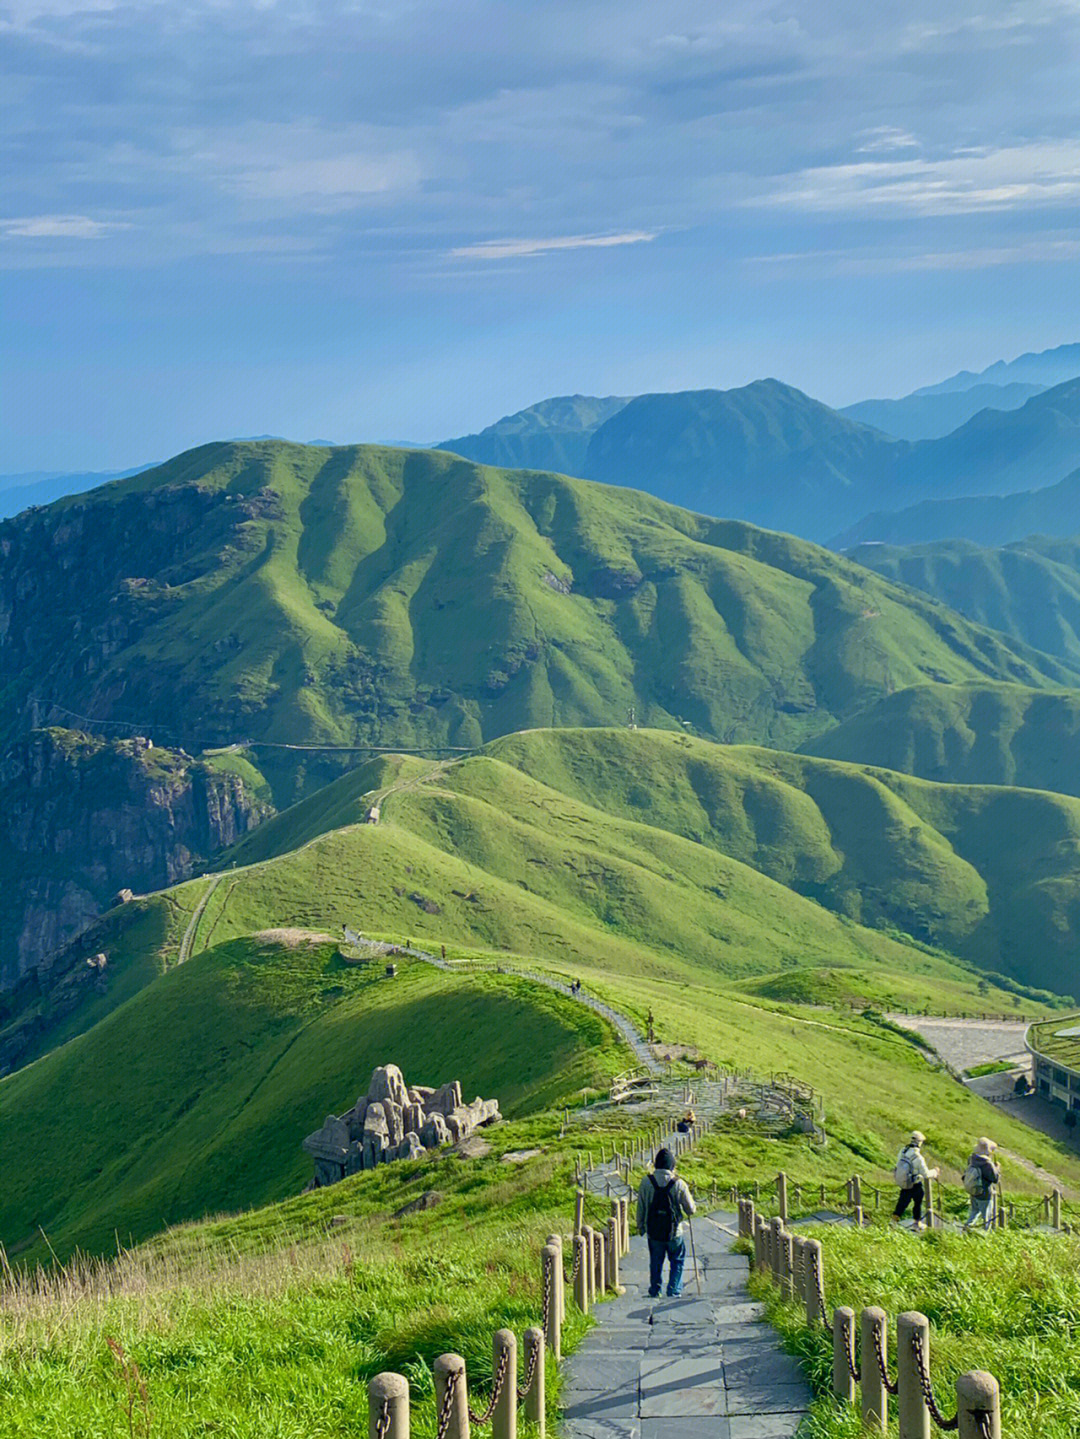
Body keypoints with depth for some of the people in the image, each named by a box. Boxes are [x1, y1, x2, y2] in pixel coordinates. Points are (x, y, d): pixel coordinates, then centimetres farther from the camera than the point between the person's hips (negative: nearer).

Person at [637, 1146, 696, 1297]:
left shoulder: (646, 1182, -10)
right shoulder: (679, 1184, -15)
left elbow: (641, 1207, -1)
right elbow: (690, 1209, -7)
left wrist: (640, 1226, 13)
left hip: (653, 1231, 1)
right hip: (674, 1231, -1)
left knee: (656, 1262, 18)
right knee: (677, 1261, 19)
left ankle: (655, 1292, 22)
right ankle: (674, 1290, 18)